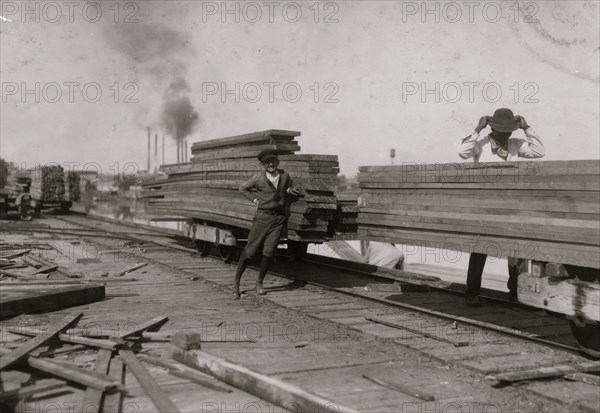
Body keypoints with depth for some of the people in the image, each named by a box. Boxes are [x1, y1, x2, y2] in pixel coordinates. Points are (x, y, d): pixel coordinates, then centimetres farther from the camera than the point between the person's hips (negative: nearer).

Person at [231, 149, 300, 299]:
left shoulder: (285, 176, 5)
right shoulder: (259, 178, -3)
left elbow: (288, 193, 20)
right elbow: (242, 188, 12)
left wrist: (291, 191, -2)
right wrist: (254, 199, 2)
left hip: (280, 218, 2)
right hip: (263, 217, -2)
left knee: (269, 251, -5)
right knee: (250, 250, -2)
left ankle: (259, 282, 14)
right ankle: (236, 282, 11)